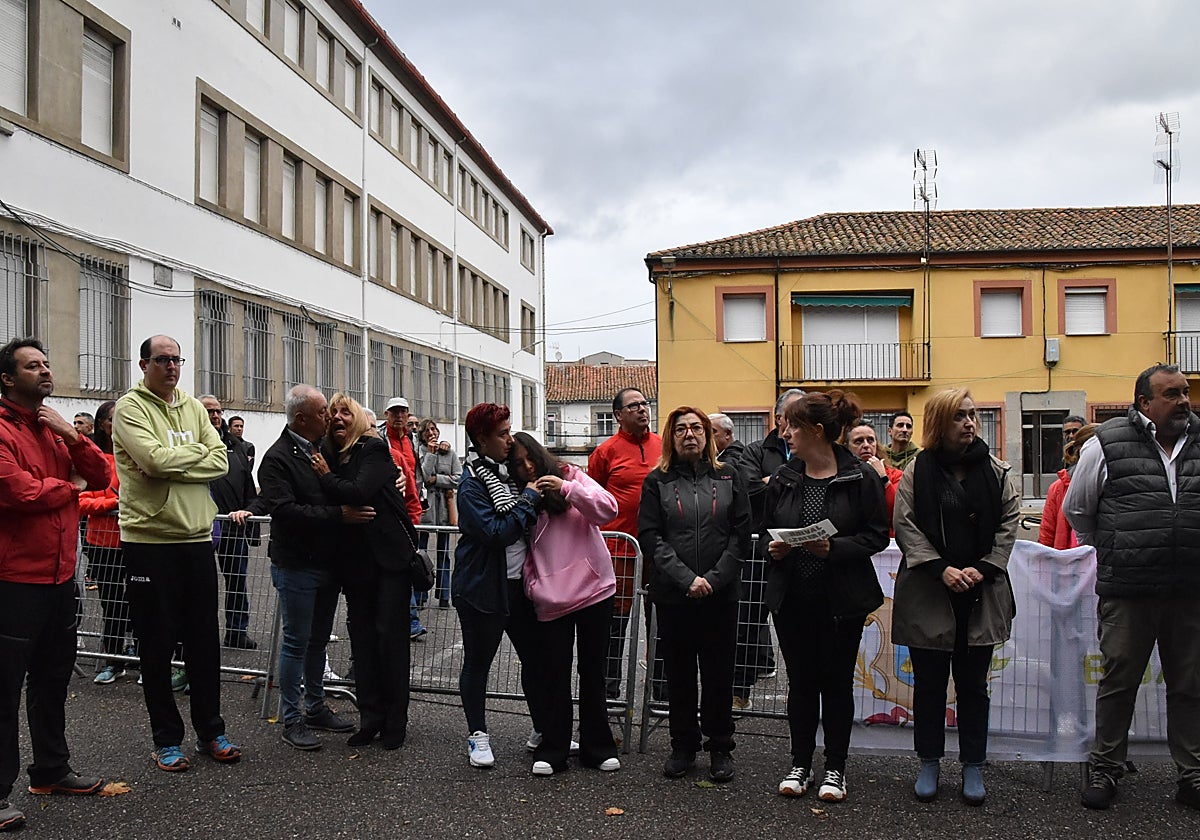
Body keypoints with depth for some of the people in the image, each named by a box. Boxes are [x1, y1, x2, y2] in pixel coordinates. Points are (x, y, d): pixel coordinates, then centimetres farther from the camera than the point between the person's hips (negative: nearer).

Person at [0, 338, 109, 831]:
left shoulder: (55, 427, 13)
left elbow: (100, 477, 8)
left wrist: (71, 434, -8)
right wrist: (70, 486, -6)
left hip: (60, 574, 8)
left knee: (53, 678, 19)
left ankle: (51, 770, 33)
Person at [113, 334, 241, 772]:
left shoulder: (194, 408, 11)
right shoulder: (130, 407, -5)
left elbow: (220, 462, 0)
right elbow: (155, 459, -20)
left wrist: (172, 465, -14)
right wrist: (198, 451, -4)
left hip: (197, 539, 5)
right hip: (149, 542, -5)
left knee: (204, 641, 11)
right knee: (157, 645, 5)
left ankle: (210, 731, 24)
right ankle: (167, 739, 19)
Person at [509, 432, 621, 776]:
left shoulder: (570, 476, 3)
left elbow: (607, 508, -9)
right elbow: (525, 552, 10)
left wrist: (567, 488, -17)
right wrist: (532, 586, -4)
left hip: (593, 590, -1)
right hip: (551, 601, 1)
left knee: (593, 672, 9)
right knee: (554, 676, 4)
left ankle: (597, 747, 21)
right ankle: (551, 751, 16)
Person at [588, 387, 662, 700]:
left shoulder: (664, 446, 7)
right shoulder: (606, 451, -3)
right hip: (619, 548, -3)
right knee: (616, 619, 6)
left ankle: (662, 688, 25)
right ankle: (610, 690, 19)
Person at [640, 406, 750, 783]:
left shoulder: (727, 477, 6)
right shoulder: (657, 481, 3)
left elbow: (742, 533, 1)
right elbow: (650, 537, -4)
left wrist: (715, 578, -10)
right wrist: (687, 579, -14)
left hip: (721, 595, 0)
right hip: (672, 595, 0)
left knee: (719, 672, 7)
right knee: (678, 672, 9)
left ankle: (720, 749, 22)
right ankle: (683, 746, 24)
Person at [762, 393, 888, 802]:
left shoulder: (861, 476, -7)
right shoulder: (783, 479, 5)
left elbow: (877, 535, -7)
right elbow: (764, 531, 13)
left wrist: (836, 548, -21)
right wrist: (773, 549, -9)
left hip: (842, 599, -3)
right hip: (792, 598, 3)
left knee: (837, 682, 8)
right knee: (801, 681, 11)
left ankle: (835, 768, 22)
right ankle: (800, 765, 24)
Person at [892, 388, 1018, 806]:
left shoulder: (995, 469, 5)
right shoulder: (917, 470, -1)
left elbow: (1009, 521, 3)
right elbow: (904, 525, -6)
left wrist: (983, 568, -9)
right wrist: (941, 569, -15)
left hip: (981, 594, 1)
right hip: (928, 594, -1)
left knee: (973, 684, 10)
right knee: (929, 683, 9)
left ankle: (973, 767, 22)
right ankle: (929, 763, 22)